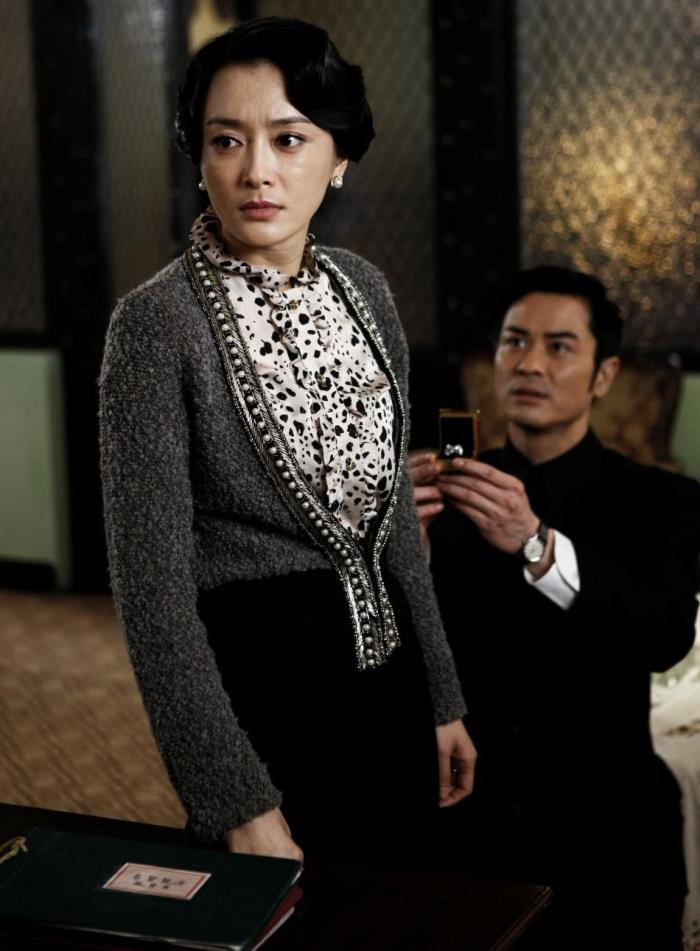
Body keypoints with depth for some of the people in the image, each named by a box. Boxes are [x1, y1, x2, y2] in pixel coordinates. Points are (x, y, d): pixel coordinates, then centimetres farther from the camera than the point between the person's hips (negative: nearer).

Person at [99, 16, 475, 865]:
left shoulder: (363, 290, 3)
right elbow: (152, 585, -18)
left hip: (386, 676, 6)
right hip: (258, 689, -6)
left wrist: (442, 699, 12)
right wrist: (240, 807, -20)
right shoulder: (157, 323, -16)